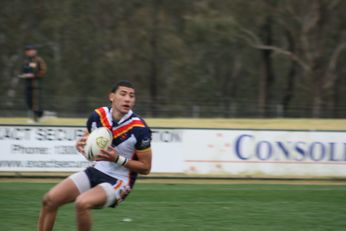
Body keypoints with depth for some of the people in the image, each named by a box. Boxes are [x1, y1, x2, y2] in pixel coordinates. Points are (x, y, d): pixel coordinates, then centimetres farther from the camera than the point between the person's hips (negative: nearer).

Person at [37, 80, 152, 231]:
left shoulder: (139, 129, -19)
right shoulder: (97, 116, -4)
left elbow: (146, 168, -10)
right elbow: (88, 143, 15)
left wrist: (117, 159, -24)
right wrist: (81, 144, -11)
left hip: (118, 182, -6)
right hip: (96, 172, 6)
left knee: (82, 203, -32)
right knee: (49, 200, -8)